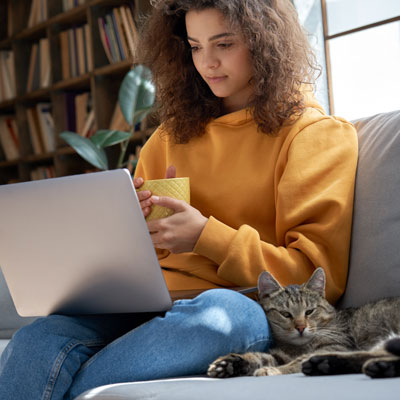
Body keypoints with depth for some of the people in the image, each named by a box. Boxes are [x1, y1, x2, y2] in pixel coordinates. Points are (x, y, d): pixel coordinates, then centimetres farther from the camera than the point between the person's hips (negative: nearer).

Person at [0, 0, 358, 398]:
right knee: (37, 340, -28)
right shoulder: (174, 133, 23)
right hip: (149, 302, 4)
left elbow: (321, 276, -2)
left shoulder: (318, 134, 6)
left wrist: (207, 237, -11)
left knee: (221, 310, -41)